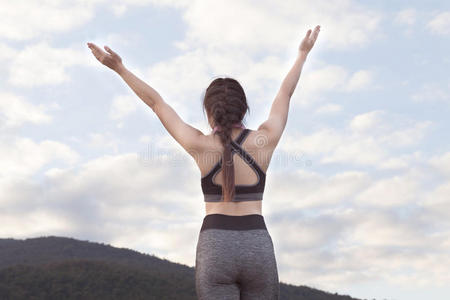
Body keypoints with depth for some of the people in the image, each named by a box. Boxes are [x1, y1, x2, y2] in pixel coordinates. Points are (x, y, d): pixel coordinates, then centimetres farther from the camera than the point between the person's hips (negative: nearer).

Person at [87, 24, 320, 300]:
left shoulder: (200, 146, -4)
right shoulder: (264, 141, 0)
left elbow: (156, 103, 5)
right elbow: (285, 94, 15)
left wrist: (120, 68, 15)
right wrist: (303, 52, 30)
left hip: (215, 248, -1)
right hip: (258, 246, 1)